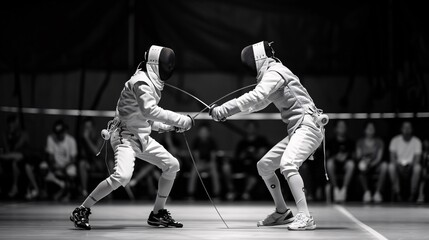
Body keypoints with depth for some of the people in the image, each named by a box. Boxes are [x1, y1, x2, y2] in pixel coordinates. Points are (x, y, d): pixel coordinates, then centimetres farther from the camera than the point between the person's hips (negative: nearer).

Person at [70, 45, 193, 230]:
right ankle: (81, 211, -15)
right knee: (122, 176, -29)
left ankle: (158, 214, 17)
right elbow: (150, 111, -33)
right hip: (125, 136, -10)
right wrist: (182, 120, -31)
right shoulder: (140, 82, -18)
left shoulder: (151, 83, 13)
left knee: (172, 165, 7)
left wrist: (170, 126, 10)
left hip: (141, 137, 10)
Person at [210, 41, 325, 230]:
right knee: (264, 166, 14)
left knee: (287, 165, -32)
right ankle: (282, 213, 25)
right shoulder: (272, 75, 18)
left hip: (307, 127, -10)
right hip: (297, 129, 10)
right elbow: (259, 103, 28)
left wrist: (224, 109, -27)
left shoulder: (274, 73, -11)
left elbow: (255, 98, -28)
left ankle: (305, 217, -36)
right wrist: (227, 111, 15)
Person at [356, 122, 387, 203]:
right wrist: (363, 159, -22)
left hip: (375, 165, 0)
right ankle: (366, 191, -28)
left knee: (384, 165, -34)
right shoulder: (360, 142, 11)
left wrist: (370, 164, -22)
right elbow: (358, 156, 2)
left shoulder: (379, 142, 8)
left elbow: (379, 158, -2)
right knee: (361, 166, -37)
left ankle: (377, 192, -30)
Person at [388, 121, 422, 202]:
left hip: (411, 166, 0)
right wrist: (399, 165, -26)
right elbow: (392, 158, -6)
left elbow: (417, 160, -7)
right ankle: (398, 194, -29)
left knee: (418, 167, -35)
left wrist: (409, 166, -27)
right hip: (399, 165, 0)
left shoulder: (417, 141, -1)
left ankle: (412, 195, -29)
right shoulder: (395, 140, 0)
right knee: (391, 166, -34)